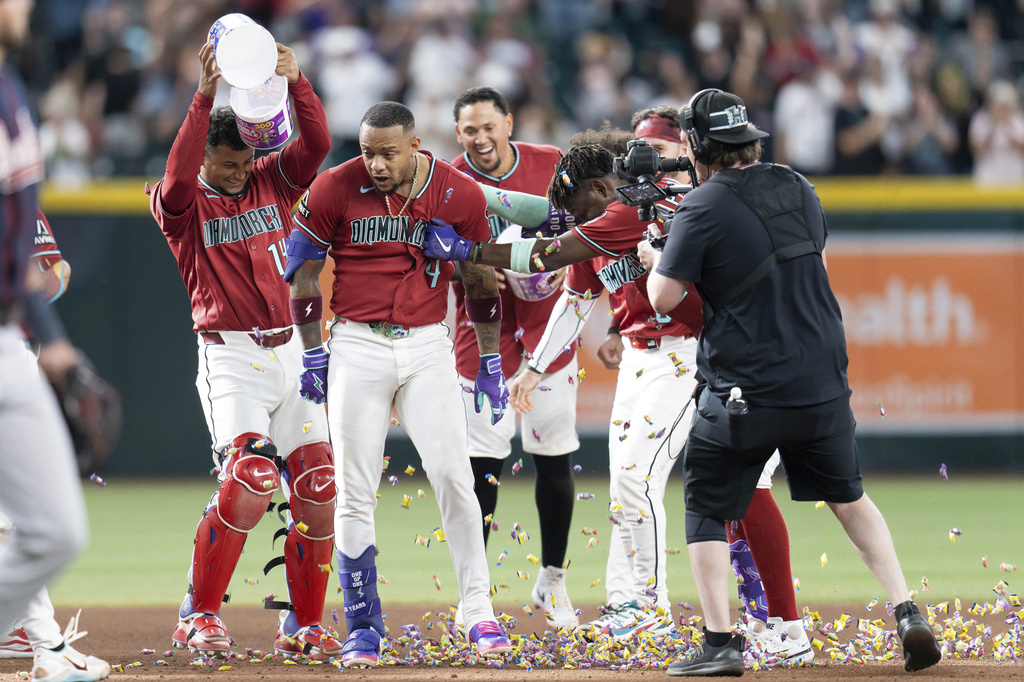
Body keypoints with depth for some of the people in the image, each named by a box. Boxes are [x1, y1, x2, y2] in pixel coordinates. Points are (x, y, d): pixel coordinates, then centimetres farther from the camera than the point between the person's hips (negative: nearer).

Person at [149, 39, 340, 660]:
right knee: (251, 479, -22)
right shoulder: (184, 203, -2)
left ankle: (304, 626, 13)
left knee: (318, 489, 1)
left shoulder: (272, 181, 10)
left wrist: (296, 81, -19)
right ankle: (199, 616, -11)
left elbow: (318, 143, -4)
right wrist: (205, 96, -32)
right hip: (230, 357, -5)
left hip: (289, 352, 5)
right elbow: (178, 177, -24)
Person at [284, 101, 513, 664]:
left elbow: (480, 281, 8)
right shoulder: (334, 189, -7)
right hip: (357, 348, 0)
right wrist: (314, 356, 1)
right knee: (355, 494, 0)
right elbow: (303, 273, 3)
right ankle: (363, 629, 7)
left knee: (453, 475, -10)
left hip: (428, 347, 0)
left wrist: (490, 364, 10)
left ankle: (478, 613, -5)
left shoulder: (459, 194, -4)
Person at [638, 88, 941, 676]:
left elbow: (664, 298, -10)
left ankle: (721, 643, 0)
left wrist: (655, 260, 13)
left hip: (744, 391, -5)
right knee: (849, 498, 20)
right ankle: (908, 613, 7)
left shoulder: (703, 208, -11)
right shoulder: (799, 191, 8)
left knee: (707, 509, 9)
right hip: (823, 384, 5)